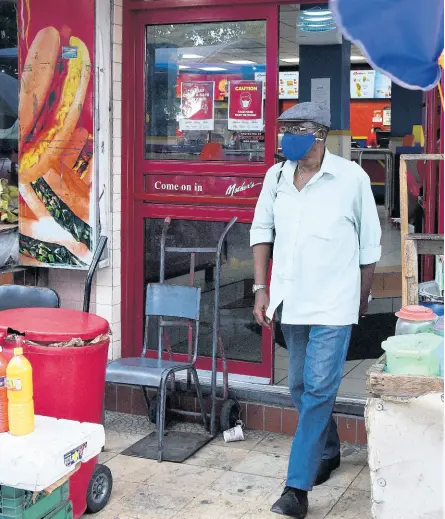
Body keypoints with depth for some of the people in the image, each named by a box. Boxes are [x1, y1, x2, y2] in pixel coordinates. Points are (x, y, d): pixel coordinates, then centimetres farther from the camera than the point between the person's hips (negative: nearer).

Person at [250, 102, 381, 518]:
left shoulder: (352, 178, -9)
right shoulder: (276, 177, 1)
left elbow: (369, 243, 0)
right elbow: (261, 230, 12)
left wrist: (362, 302, 6)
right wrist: (261, 288, 6)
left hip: (333, 304, -5)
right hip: (291, 301, 5)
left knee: (318, 390, -9)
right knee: (301, 387, 16)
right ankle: (328, 453, 39)